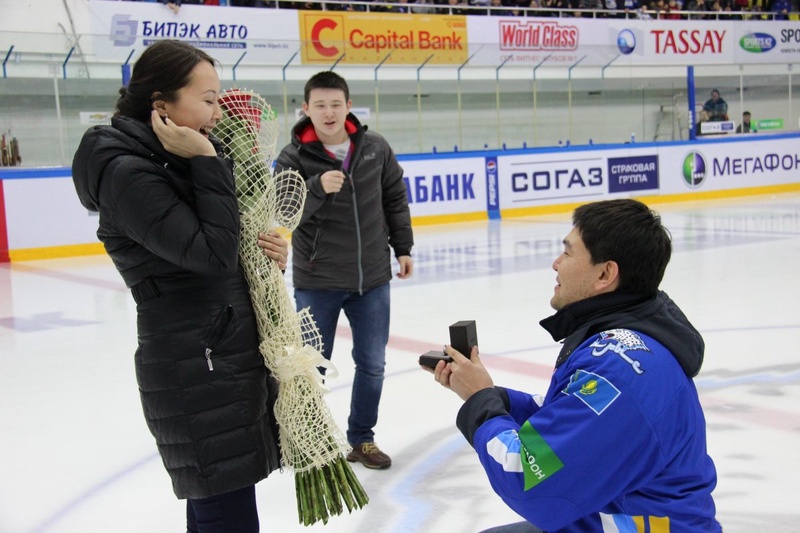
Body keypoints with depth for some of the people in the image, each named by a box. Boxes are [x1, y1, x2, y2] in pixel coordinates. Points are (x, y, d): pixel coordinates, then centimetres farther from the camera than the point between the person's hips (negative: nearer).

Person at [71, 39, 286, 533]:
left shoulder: (183, 160, 12)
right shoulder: (126, 172, -15)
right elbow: (211, 252, -23)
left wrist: (270, 252, 1)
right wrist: (208, 164, -18)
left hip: (237, 357, 9)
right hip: (196, 374, -9)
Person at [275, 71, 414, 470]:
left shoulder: (375, 148, -2)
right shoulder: (293, 157, -10)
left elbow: (395, 199, 10)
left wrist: (402, 248, 12)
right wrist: (318, 188, -37)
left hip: (372, 278, 3)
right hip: (317, 282, -3)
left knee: (372, 364, 12)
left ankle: (361, 438, 31)